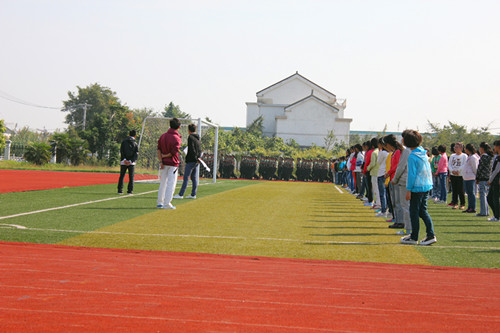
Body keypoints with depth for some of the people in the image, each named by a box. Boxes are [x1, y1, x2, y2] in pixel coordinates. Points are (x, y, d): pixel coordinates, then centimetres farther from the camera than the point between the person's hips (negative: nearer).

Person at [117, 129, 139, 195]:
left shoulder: (124, 142, 5)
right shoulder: (135, 143, 5)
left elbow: (121, 151, -6)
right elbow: (136, 153, -5)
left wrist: (124, 159, -12)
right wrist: (131, 161, -12)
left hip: (123, 162, 0)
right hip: (132, 163, 0)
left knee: (122, 176, 5)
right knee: (131, 177, 5)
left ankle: (120, 190, 0)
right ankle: (130, 190, 1)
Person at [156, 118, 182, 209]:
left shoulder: (163, 136, 4)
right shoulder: (176, 138, -15)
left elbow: (158, 149, 0)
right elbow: (174, 152, -19)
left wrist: (161, 161, -4)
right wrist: (165, 156, -3)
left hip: (164, 163, 6)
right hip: (173, 164, -6)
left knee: (163, 183, 14)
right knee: (171, 184, 0)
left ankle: (160, 202, 19)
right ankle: (167, 204, -2)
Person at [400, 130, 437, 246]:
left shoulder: (412, 156, -15)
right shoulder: (424, 153, 8)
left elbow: (412, 174, -15)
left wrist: (408, 190, -11)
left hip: (417, 187, -8)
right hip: (427, 185, 8)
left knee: (414, 212, 2)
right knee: (423, 210, 14)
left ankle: (414, 237, 9)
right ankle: (431, 235, 7)